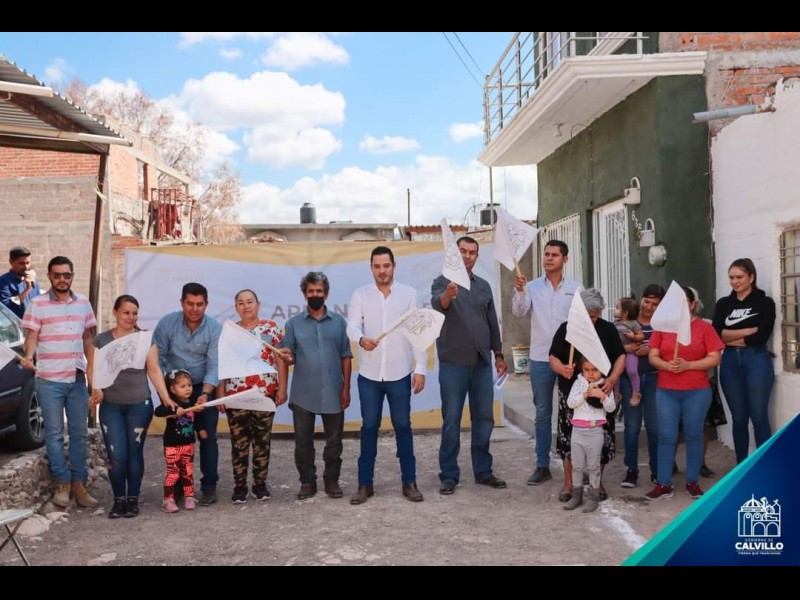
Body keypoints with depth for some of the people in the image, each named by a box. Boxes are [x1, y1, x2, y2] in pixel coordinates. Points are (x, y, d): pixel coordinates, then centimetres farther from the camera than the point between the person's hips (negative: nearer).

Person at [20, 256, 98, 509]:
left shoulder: (83, 303, 8)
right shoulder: (37, 304, -3)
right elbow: (31, 337, -4)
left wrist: (91, 371, 9)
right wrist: (28, 357, -24)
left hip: (77, 379, 4)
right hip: (49, 380, -3)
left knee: (80, 432, 6)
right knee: (54, 433, 3)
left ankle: (79, 484, 14)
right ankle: (62, 484, 12)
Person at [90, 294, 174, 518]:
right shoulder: (101, 339, 5)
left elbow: (154, 370, -2)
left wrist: (166, 397, -11)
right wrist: (96, 390, -13)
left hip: (139, 405, 0)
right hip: (111, 406, 0)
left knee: (135, 453, 6)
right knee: (116, 456, -4)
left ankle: (133, 499, 18)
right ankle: (119, 499, 12)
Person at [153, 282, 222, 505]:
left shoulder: (214, 327, -15)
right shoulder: (167, 323, -12)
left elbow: (214, 365, -18)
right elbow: (157, 358, -9)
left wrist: (205, 393, -30)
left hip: (204, 387, -1)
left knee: (207, 437, -3)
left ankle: (209, 486, 7)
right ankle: (177, 486, 17)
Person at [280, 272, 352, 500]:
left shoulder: (339, 321, 4)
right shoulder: (293, 323, 4)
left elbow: (346, 356, 4)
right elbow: (289, 356, 3)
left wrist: (346, 387, -1)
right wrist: (287, 357, -22)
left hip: (333, 392, 0)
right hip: (303, 393, 0)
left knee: (334, 440, 8)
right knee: (303, 441, 6)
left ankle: (332, 480, 22)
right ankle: (307, 481, 19)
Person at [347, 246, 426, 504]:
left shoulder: (409, 294, 1)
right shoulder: (360, 294, 3)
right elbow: (352, 325, -10)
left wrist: (420, 368, -5)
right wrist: (361, 339, -33)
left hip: (400, 373, 0)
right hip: (369, 374, 1)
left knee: (403, 426, 8)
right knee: (369, 427, 7)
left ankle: (409, 482, 19)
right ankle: (365, 484, 17)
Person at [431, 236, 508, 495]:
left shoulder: (483, 286, 12)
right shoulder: (443, 282, -4)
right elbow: (437, 305, -26)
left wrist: (498, 354, 15)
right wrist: (448, 294, -48)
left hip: (482, 363, 5)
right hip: (453, 363, -5)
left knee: (484, 418, 10)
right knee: (451, 420, 0)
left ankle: (483, 471, 21)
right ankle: (449, 475, 9)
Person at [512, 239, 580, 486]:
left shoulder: (576, 288, 2)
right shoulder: (532, 287, 2)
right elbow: (518, 311, -12)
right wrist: (519, 291, -31)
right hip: (540, 359, 1)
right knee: (542, 414, 7)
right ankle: (542, 466, 15)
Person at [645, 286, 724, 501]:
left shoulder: (704, 327, -1)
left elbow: (715, 358, -5)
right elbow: (653, 356, 5)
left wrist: (688, 365, -16)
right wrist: (666, 365, -15)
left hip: (697, 392, -1)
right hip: (666, 392, 2)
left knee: (693, 436, 7)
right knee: (666, 437, 2)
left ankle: (692, 482, 19)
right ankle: (663, 484, 8)